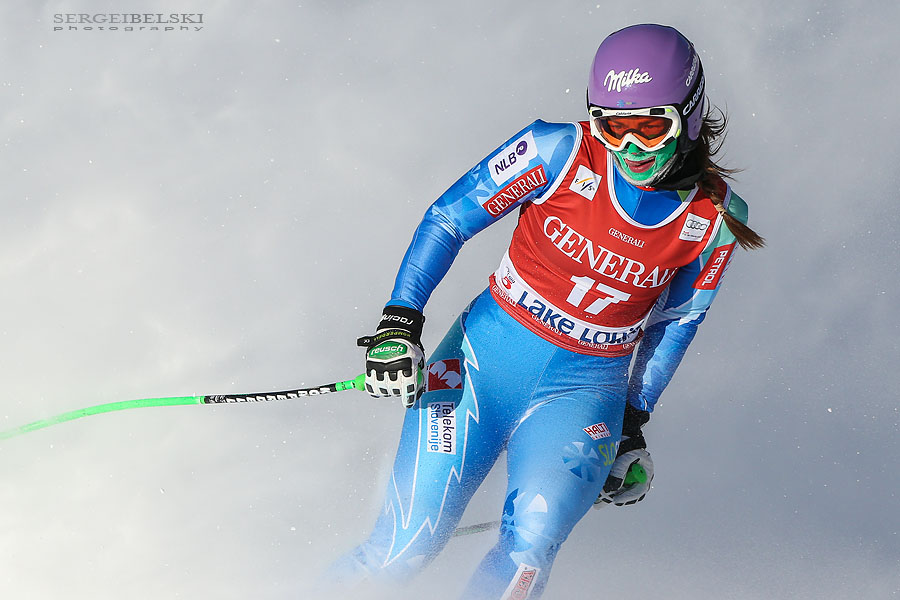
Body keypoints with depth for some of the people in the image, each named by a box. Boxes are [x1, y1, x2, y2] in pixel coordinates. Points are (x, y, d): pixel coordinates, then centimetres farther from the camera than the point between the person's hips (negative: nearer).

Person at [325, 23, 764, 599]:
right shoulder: (562, 152, -13)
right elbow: (448, 218, -5)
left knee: (531, 547, -25)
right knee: (404, 548, -9)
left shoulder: (715, 218, -7)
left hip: (587, 386, 1)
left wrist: (634, 422, 10)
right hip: (492, 351, -1)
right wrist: (399, 322, -14)